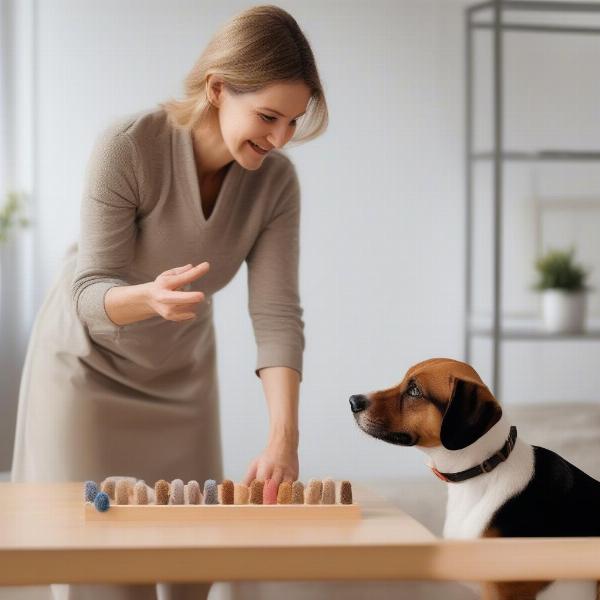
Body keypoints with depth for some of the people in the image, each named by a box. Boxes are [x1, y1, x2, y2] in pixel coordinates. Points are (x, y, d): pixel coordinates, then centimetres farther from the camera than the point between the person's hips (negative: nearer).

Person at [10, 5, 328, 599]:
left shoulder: (276, 181, -17)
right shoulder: (127, 147, -28)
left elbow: (276, 313, -21)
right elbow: (89, 293, -26)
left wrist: (283, 436, -34)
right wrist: (149, 297, -49)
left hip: (181, 371, 4)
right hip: (89, 360, -3)